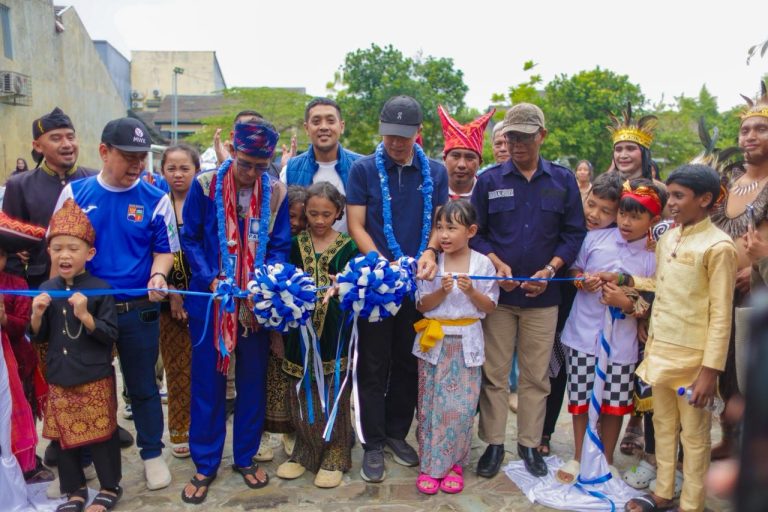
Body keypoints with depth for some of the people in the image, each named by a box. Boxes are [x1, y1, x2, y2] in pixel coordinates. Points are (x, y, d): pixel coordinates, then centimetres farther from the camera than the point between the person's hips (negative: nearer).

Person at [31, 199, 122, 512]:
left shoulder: (99, 289, -12)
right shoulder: (46, 290, 1)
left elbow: (111, 336, -13)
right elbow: (38, 337, 7)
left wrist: (85, 316, -27)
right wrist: (37, 314, -13)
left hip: (95, 380, -4)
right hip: (58, 380, 4)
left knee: (101, 434, 8)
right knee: (65, 437, 15)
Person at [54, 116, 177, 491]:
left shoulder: (155, 199, -3)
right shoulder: (74, 192, 0)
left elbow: (164, 250, 1)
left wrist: (157, 275, -19)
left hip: (138, 311, -1)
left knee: (142, 386, 12)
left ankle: (152, 454, 29)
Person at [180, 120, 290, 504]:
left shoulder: (276, 192, -4)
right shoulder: (204, 186, -7)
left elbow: (279, 246, -1)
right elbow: (190, 239, -2)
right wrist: (210, 279, -16)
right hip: (209, 298, -1)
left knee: (253, 380, 12)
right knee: (207, 381, 8)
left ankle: (246, 457, 30)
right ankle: (205, 464, 24)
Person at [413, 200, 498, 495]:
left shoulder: (482, 264, -3)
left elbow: (490, 307, 0)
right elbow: (422, 305, -3)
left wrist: (471, 291, -17)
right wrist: (442, 291, -19)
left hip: (466, 343, 0)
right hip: (435, 342, 1)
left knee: (461, 407, 2)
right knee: (431, 405, 6)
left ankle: (454, 464, 20)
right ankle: (429, 465, 19)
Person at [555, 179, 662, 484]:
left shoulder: (653, 259, -6)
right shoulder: (595, 238, -3)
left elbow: (651, 308, -1)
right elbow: (573, 269, 9)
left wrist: (628, 304, -20)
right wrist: (581, 280, -12)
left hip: (621, 342, 0)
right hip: (583, 334, 1)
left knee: (614, 404, 11)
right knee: (580, 399, 11)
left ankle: (607, 461, 35)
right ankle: (578, 457, 32)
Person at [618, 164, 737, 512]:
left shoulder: (718, 246, -14)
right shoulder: (667, 238, 6)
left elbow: (721, 315, -15)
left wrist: (711, 371, -16)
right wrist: (622, 280, 9)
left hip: (692, 357, -7)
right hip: (660, 349, 7)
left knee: (694, 435, 9)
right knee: (663, 425, 19)